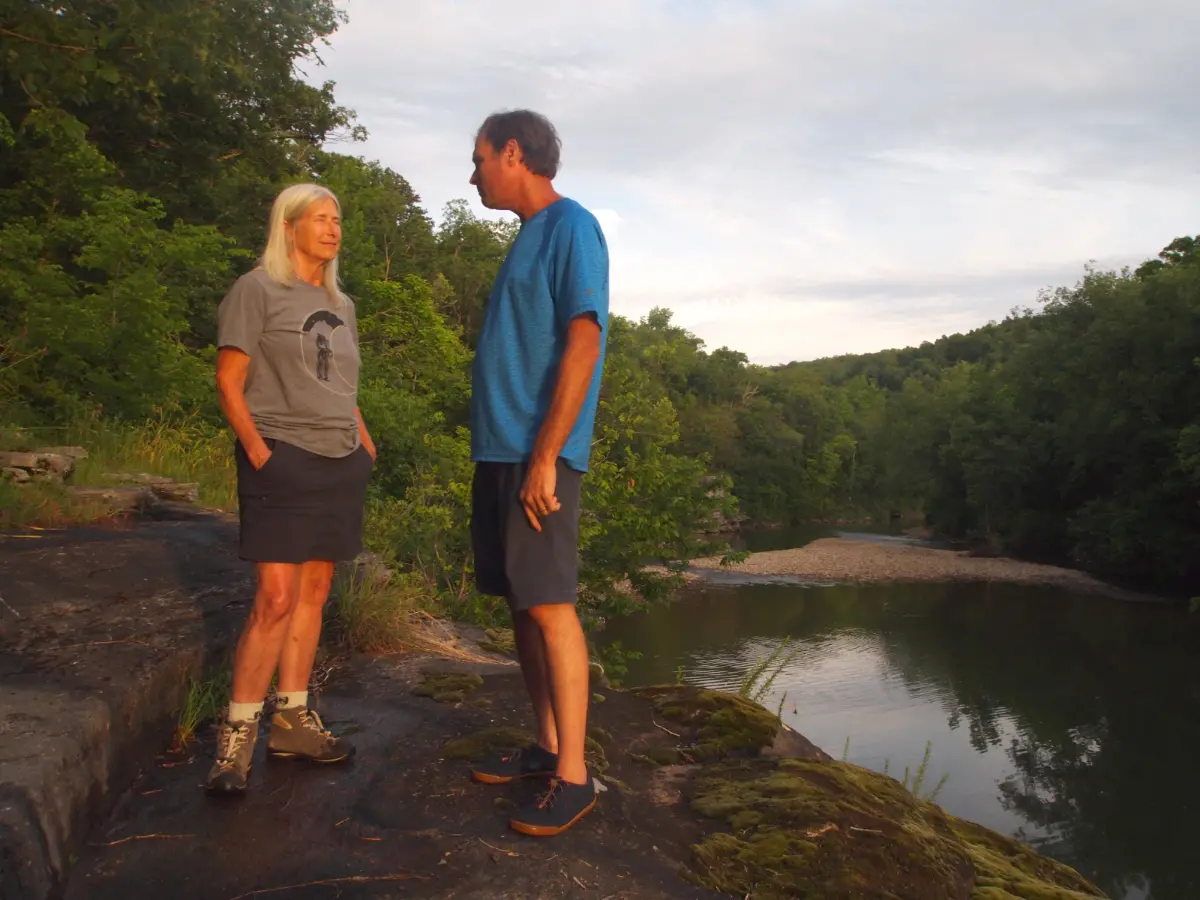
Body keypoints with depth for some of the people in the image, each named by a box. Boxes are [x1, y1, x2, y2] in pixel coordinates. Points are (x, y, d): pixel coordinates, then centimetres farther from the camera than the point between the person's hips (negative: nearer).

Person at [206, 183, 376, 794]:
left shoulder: (341, 305, 19)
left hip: (341, 464, 7)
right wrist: (259, 452, -16)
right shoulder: (257, 290, -1)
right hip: (283, 460, -6)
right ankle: (237, 735, 0)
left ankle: (292, 721, 17)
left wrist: (366, 449, 11)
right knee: (276, 598, -12)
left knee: (314, 593, 7)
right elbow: (229, 384, -6)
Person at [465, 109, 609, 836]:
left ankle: (574, 776, 2)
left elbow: (583, 344, -16)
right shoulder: (529, 237, 20)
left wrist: (544, 456, -20)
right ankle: (547, 747, 22)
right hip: (499, 450, 9)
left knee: (549, 604, -7)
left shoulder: (571, 226, -7)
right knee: (521, 603, 11)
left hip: (537, 454, -9)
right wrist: (502, 455, 17)